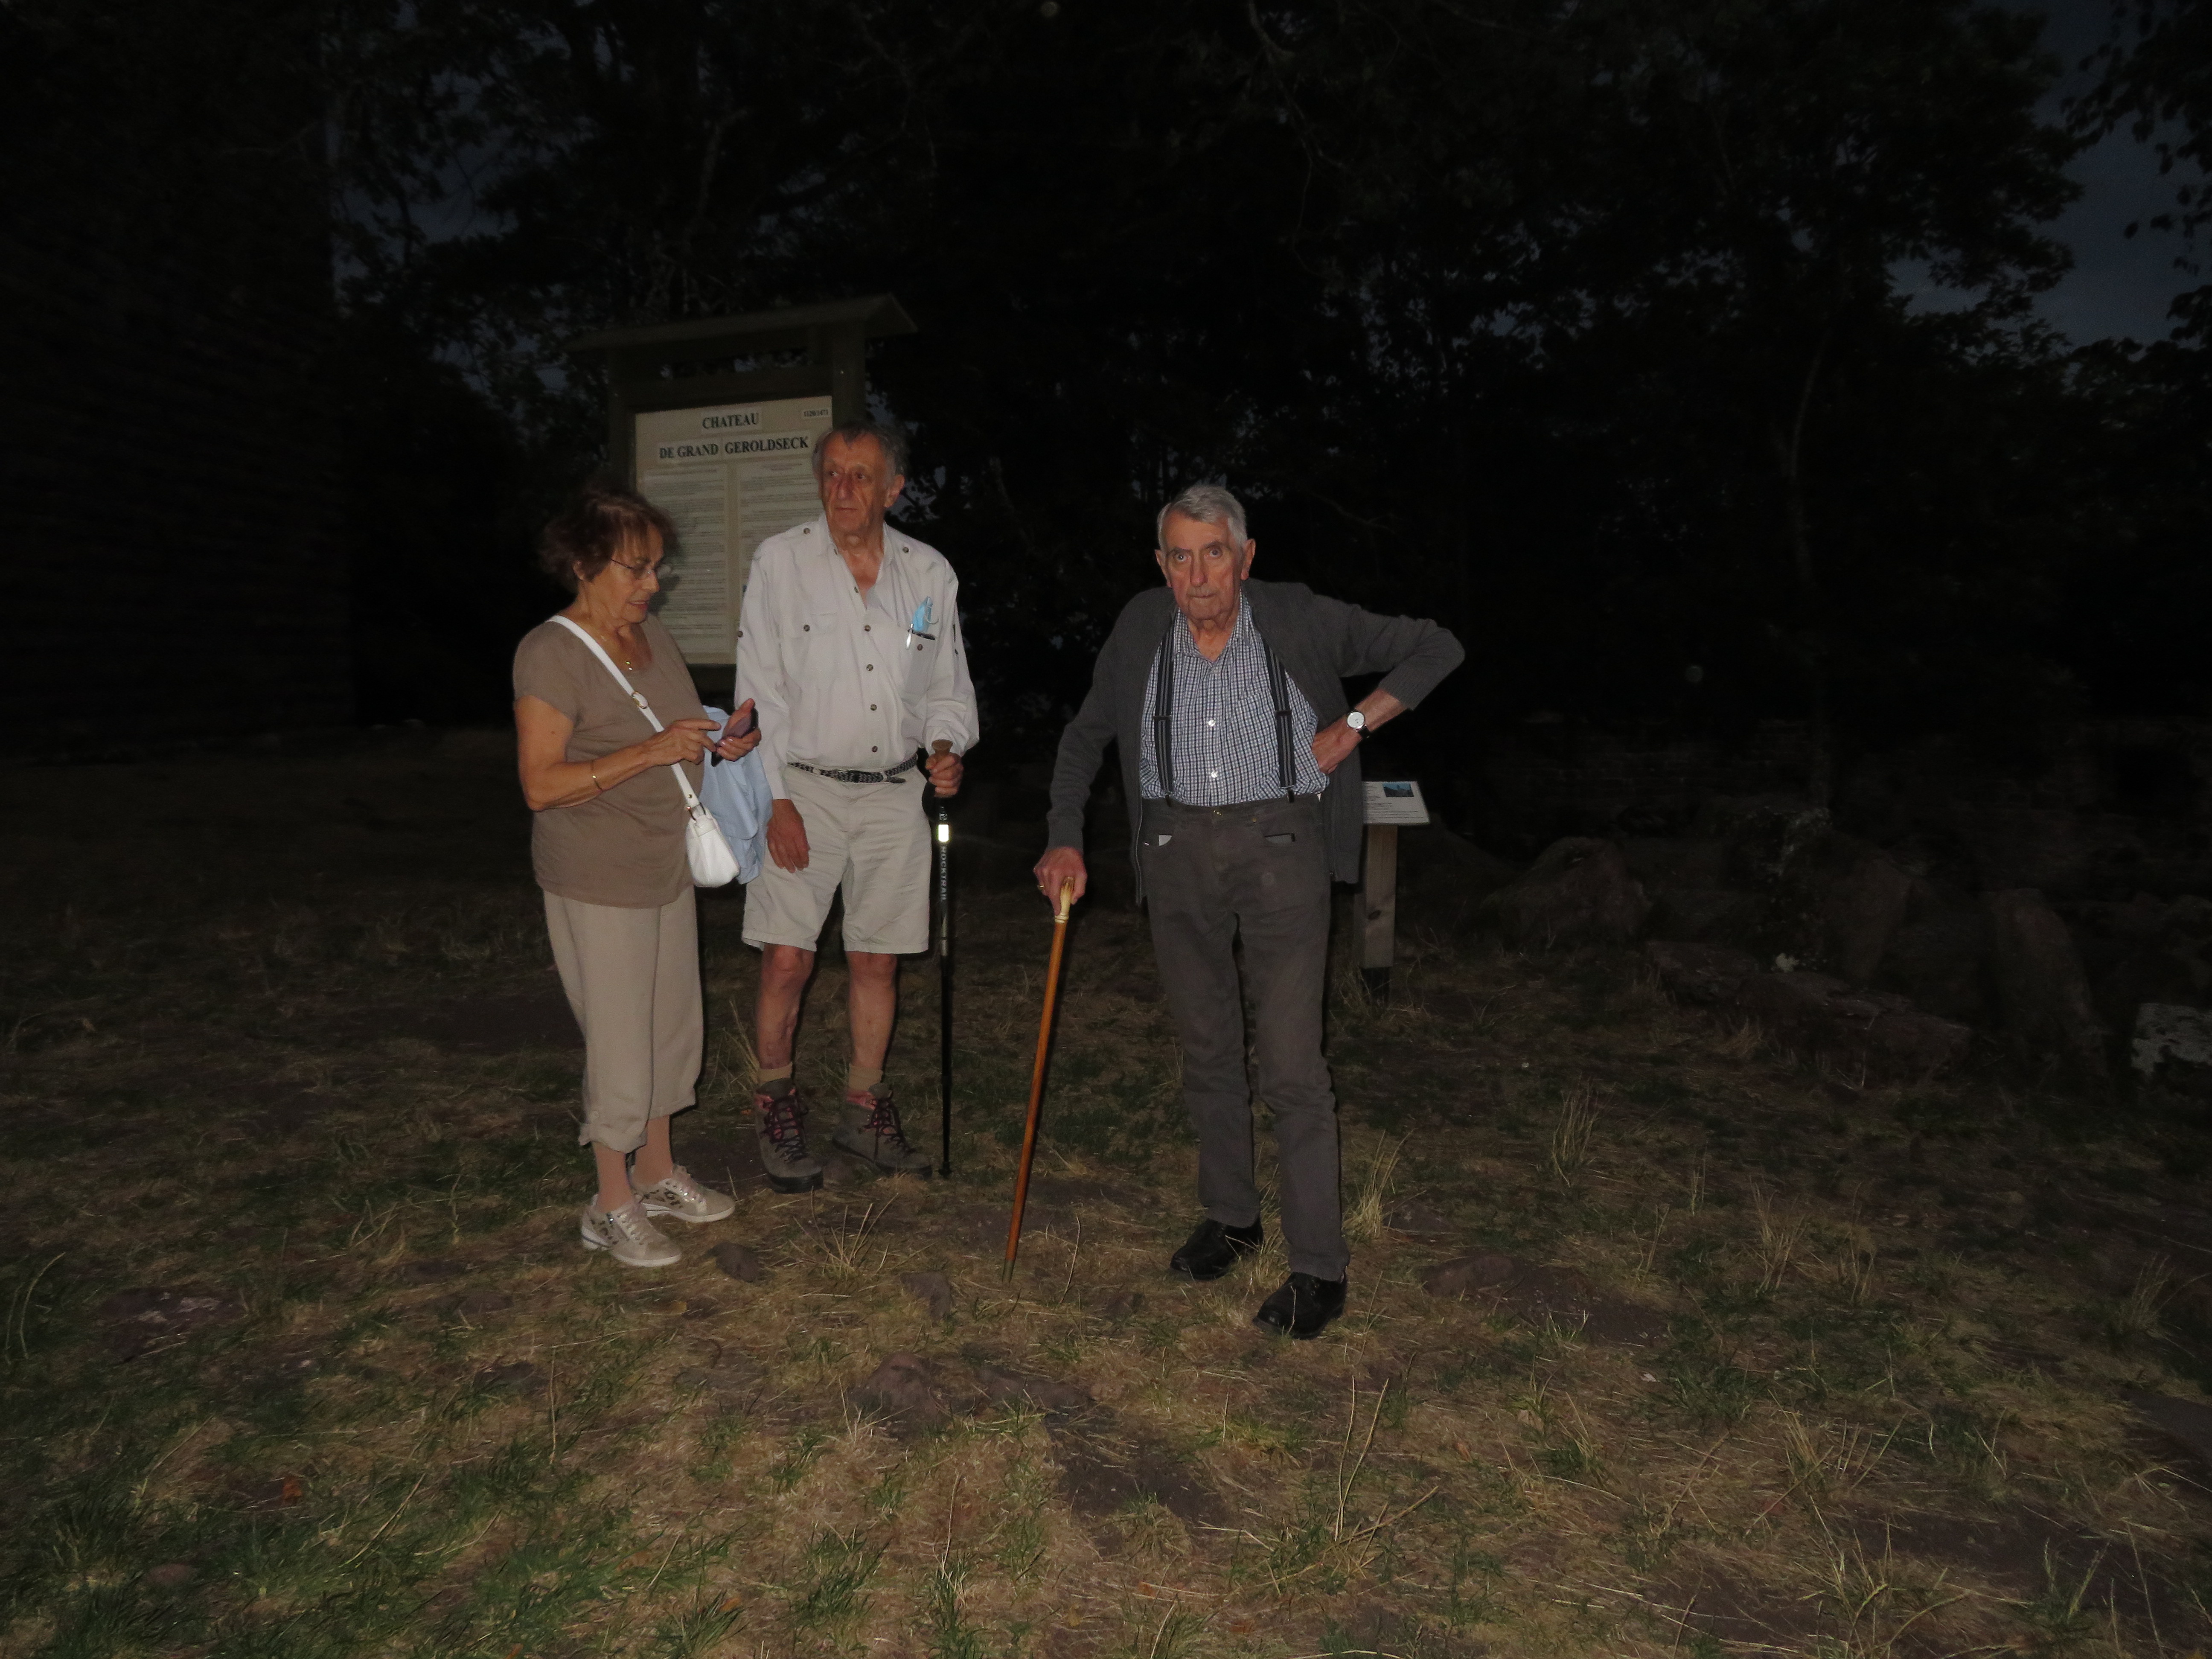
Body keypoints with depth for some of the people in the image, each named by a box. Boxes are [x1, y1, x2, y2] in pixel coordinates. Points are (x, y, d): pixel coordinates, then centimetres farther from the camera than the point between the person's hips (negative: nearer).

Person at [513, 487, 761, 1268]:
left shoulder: (651, 633, 7)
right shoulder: (551, 654, -17)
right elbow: (541, 785, -21)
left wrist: (722, 742, -3)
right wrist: (651, 751, -28)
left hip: (668, 868, 8)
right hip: (598, 882, -8)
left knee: (673, 1028, 16)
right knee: (620, 1044, 1)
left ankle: (657, 1172, 34)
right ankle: (612, 1206, 19)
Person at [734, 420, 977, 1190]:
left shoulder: (930, 572, 5)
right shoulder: (780, 560, -2)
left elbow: (949, 685, 13)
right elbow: (760, 688, -3)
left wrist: (946, 746, -8)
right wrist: (777, 800, -9)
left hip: (896, 793, 3)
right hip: (803, 788, -2)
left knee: (878, 961, 9)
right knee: (787, 962, -4)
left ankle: (864, 1109, 26)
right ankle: (777, 1107, 18)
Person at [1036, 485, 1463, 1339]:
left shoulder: (1300, 621, -7)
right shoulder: (1141, 628, 1)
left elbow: (1435, 647, 3)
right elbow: (1085, 736, 14)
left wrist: (1357, 722, -8)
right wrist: (1064, 840, 6)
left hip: (1279, 844, -3)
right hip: (1178, 850, 4)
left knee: (1290, 1062, -7)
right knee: (1205, 1047, 12)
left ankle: (1319, 1268, 5)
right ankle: (1231, 1216, 32)